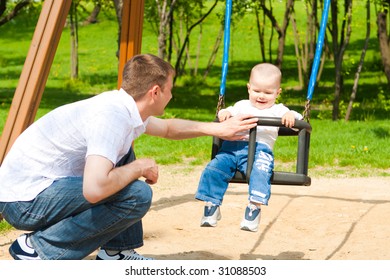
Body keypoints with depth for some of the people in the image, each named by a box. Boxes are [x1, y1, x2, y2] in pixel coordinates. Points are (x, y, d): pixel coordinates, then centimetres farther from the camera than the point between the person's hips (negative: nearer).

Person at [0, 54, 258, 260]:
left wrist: (217, 129, 24)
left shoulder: (125, 108, 6)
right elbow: (95, 190, -37)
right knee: (137, 195, -20)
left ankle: (116, 251, 20)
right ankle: (38, 249, -10)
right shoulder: (110, 117, -24)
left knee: (123, 160, 20)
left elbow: (167, 128, 30)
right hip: (25, 200, -10)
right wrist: (139, 168, -19)